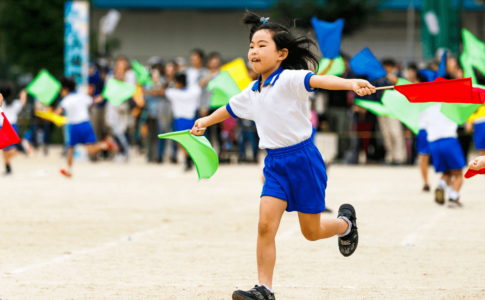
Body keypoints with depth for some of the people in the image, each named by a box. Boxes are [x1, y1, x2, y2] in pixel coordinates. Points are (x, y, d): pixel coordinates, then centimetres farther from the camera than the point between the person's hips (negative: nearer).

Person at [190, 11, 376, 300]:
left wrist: (350, 83, -53)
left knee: (312, 232, 7)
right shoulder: (252, 92, 8)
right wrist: (206, 121, 47)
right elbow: (231, 108, 30)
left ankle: (345, 223, 40)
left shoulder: (289, 79, -14)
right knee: (266, 224, -12)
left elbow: (319, 80, -34)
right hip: (275, 162, 5)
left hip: (303, 159, -5)